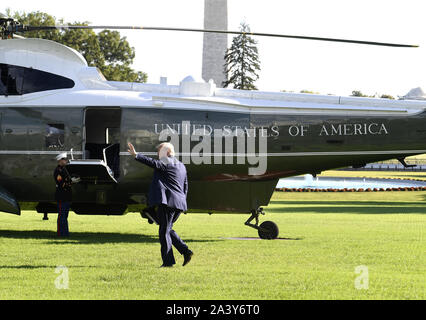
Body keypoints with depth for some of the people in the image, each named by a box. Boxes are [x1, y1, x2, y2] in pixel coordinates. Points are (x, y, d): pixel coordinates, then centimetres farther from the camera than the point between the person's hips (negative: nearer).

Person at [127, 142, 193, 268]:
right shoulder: (181, 166, 20)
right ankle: (185, 250, 7)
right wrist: (182, 201, 26)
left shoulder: (166, 163, -6)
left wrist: (136, 155, -29)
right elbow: (185, 187, 23)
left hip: (167, 201, -9)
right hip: (179, 203, 9)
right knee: (168, 229, 20)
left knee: (164, 231, -3)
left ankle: (168, 261, -4)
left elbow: (153, 163, -23)